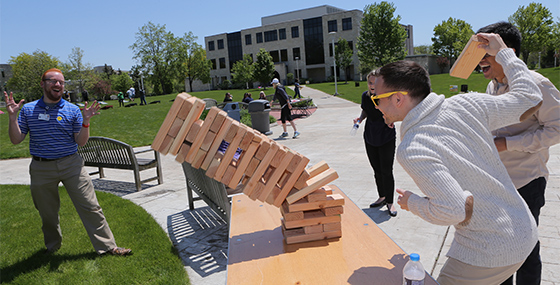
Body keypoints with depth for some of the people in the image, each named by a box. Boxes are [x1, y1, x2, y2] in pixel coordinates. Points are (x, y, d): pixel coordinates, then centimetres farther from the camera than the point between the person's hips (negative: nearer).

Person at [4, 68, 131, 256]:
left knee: (90, 207, -3)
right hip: (41, 169, 1)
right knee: (47, 213, 15)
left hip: (71, 164, -1)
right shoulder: (28, 109, 4)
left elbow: (81, 141, -2)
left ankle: (107, 246, 5)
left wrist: (86, 121, -16)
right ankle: (52, 246, 39)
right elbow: (16, 140, 3)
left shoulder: (72, 110, 2)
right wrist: (12, 117, -10)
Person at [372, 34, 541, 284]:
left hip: (490, 251, -8)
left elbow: (452, 211, -30)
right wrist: (502, 52, 12)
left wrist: (411, 203, -10)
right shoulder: (465, 105, -8)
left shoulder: (411, 150, -26)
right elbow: (531, 100, 2)